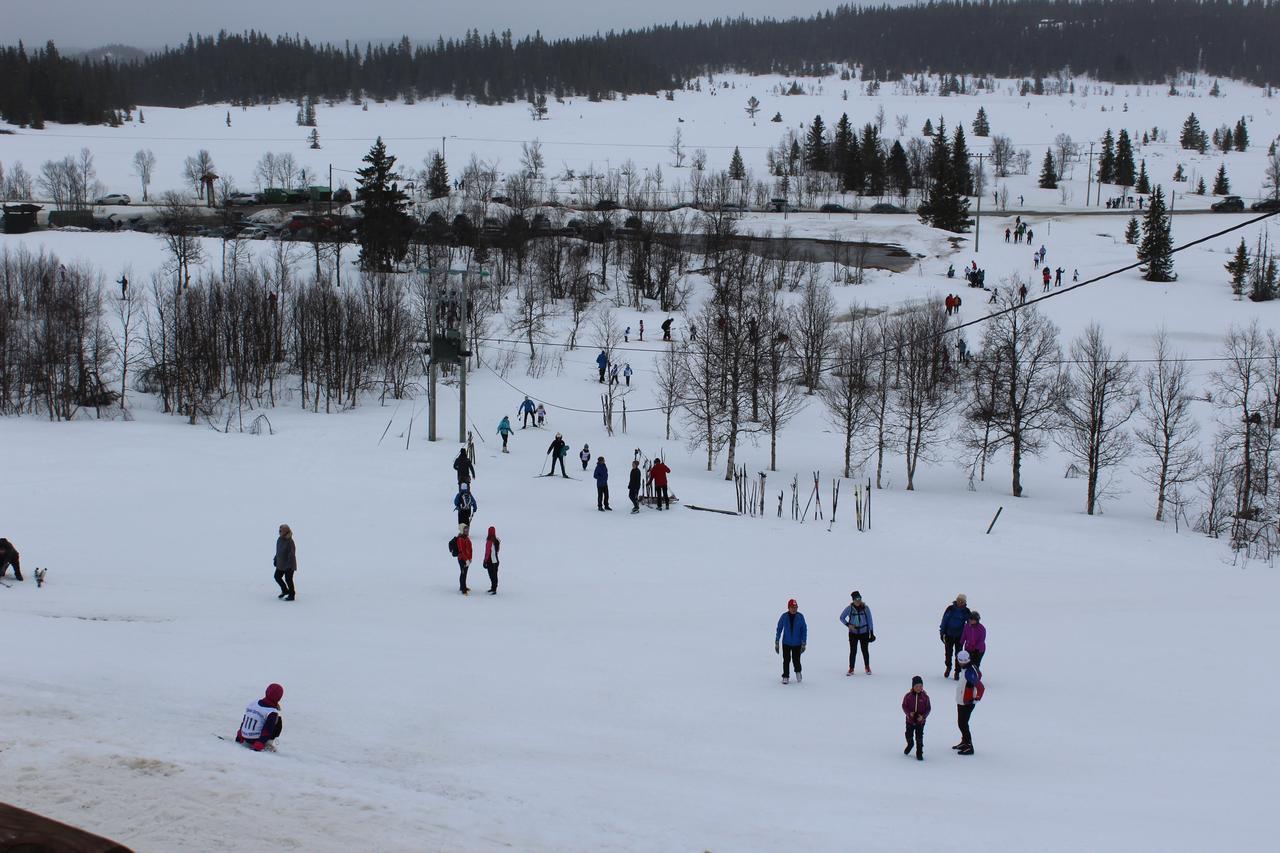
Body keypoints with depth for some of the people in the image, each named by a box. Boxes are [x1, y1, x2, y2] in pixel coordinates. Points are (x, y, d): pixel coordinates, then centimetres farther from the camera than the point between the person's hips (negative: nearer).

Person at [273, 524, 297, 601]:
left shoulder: (290, 542, -22)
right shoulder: (279, 539, 3)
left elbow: (291, 554, -22)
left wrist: (289, 565, -23)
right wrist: (275, 559, 15)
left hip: (288, 565, -9)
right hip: (281, 564, 9)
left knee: (288, 579, 0)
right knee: (277, 576, 13)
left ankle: (291, 596, 13)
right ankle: (285, 591, 32)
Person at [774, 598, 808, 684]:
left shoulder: (800, 617, -9)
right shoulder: (784, 617, -9)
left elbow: (804, 630, -2)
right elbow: (779, 629, 1)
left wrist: (804, 644, -4)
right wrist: (776, 643, 2)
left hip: (797, 644, 0)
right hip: (786, 643, 0)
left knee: (796, 660, 5)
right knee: (786, 660, -2)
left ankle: (798, 672, 35)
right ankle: (785, 677, 13)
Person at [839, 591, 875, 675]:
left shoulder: (865, 608, -7)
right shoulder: (849, 608, -9)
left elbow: (869, 620, 0)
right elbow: (842, 618, 2)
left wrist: (871, 633, -1)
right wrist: (848, 625, -13)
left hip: (864, 633, 1)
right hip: (853, 633, -1)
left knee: (865, 651, 7)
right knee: (853, 651, -3)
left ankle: (867, 667, 25)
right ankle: (851, 669, 7)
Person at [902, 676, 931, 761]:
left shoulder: (925, 697, -8)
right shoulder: (908, 696, -9)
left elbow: (928, 708, -2)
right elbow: (904, 706, -3)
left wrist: (923, 716, -18)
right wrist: (909, 713, -20)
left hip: (920, 721, -1)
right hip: (910, 720, 1)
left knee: (919, 738, 0)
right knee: (909, 735, 15)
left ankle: (919, 754, 11)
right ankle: (910, 744, 47)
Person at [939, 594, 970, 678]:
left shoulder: (966, 611, -2)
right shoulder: (950, 609, -6)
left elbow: (970, 624, 7)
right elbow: (944, 620, -1)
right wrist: (942, 632, -2)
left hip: (960, 636, 0)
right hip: (949, 635, 0)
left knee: (959, 654, 1)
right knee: (948, 652, 10)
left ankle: (957, 672, 10)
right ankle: (948, 668, 33)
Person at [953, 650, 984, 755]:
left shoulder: (969, 672, -28)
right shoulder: (970, 667, 1)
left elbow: (981, 687, -32)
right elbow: (979, 675, 21)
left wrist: (977, 699, -20)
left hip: (967, 703, -10)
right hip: (961, 701, 10)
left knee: (963, 724, -5)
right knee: (961, 723, 21)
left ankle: (969, 747, 2)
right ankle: (964, 742, 37)